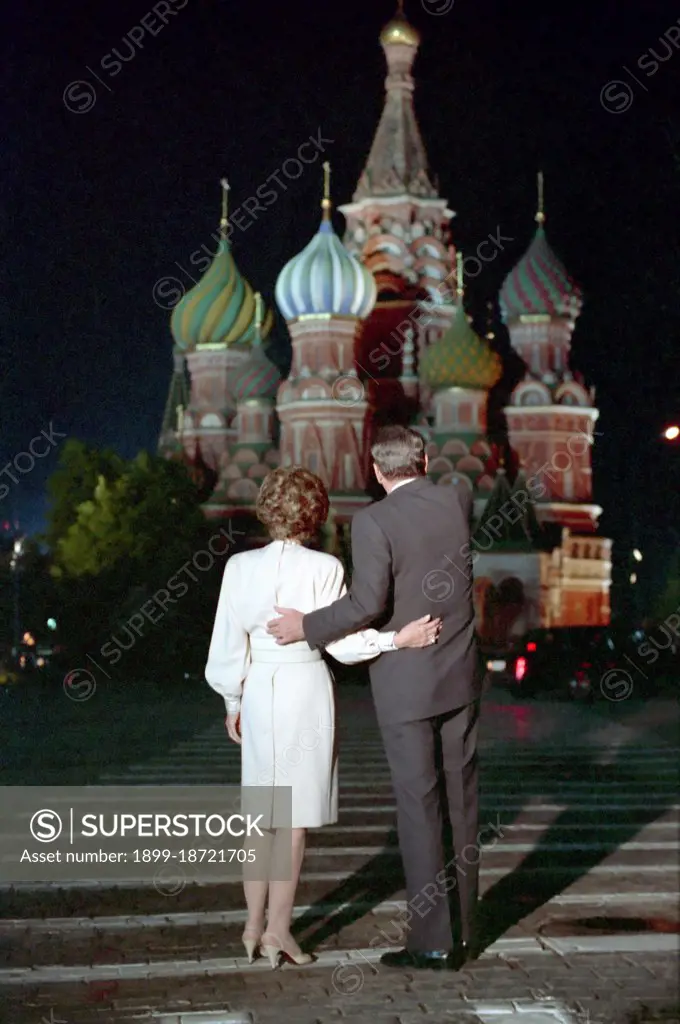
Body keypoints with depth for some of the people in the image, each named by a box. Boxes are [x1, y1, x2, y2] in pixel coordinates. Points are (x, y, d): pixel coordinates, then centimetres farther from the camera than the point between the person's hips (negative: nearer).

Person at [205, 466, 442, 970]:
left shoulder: (240, 567, -2)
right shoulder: (324, 569, -10)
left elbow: (228, 644, 2)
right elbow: (340, 641, -11)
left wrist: (233, 703, 13)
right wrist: (398, 639, -12)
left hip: (258, 691, 3)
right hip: (307, 689, -3)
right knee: (295, 815, 4)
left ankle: (254, 926, 19)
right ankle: (278, 929, 8)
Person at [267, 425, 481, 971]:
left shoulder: (374, 521, -14)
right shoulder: (459, 500, 2)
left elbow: (368, 604, -21)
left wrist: (308, 627, -8)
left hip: (406, 683, -5)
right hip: (461, 677, 5)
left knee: (419, 807, 1)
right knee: (462, 803, 13)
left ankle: (433, 941, 5)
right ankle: (461, 929, 23)